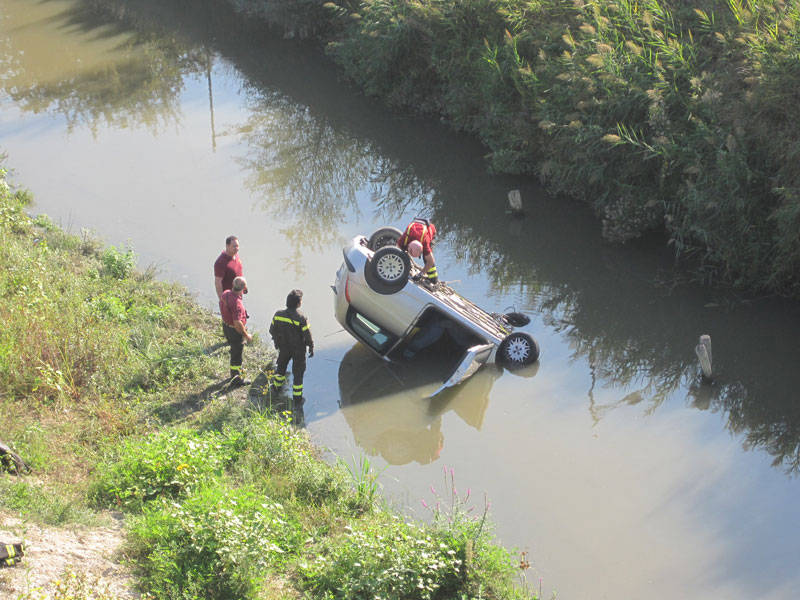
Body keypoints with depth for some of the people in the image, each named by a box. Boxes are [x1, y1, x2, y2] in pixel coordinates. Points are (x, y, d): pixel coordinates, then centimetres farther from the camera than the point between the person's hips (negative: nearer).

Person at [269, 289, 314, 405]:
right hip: (298, 349, -4)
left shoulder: (278, 315, -14)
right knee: (298, 372, 11)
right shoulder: (301, 318, -27)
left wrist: (276, 341, 19)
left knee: (281, 365, 30)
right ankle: (297, 397, 19)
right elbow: (307, 336, -18)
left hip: (283, 346, 4)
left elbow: (272, 330, -1)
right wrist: (311, 347, -1)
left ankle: (277, 384, 53)